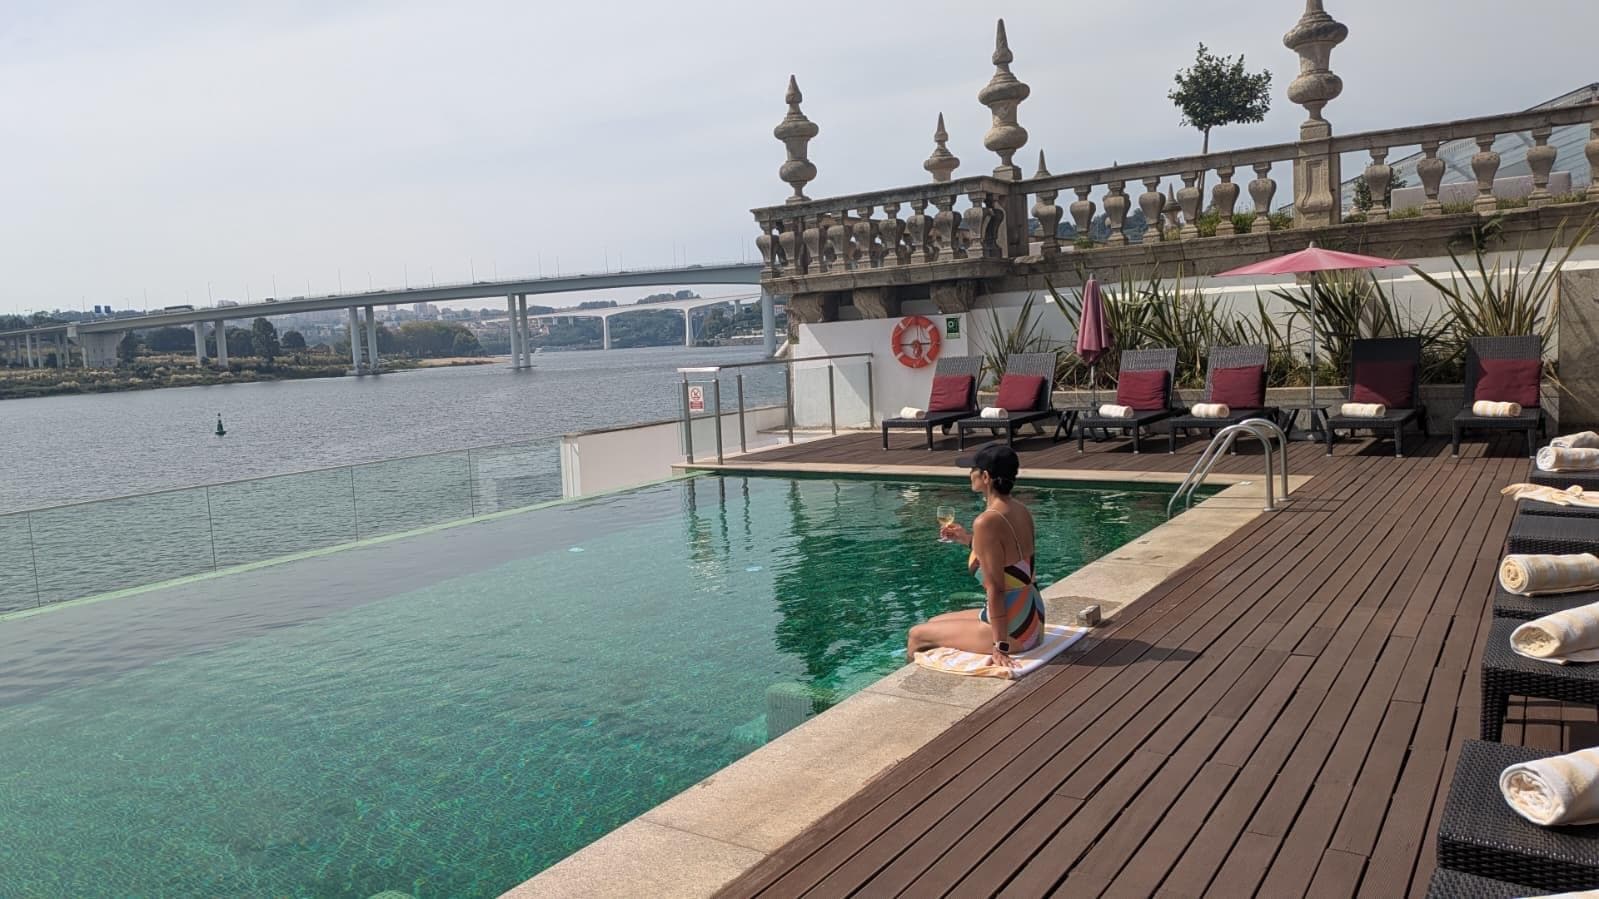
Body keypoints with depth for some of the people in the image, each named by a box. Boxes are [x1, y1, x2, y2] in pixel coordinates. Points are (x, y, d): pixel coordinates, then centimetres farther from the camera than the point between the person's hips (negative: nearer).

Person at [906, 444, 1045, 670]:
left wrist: (1000, 646, -23)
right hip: (1031, 617, 9)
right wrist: (969, 540, 15)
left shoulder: (986, 522, -23)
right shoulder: (1021, 511, 3)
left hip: (1012, 628, -9)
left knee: (916, 635, 9)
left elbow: (995, 588, -24)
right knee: (935, 623, 26)